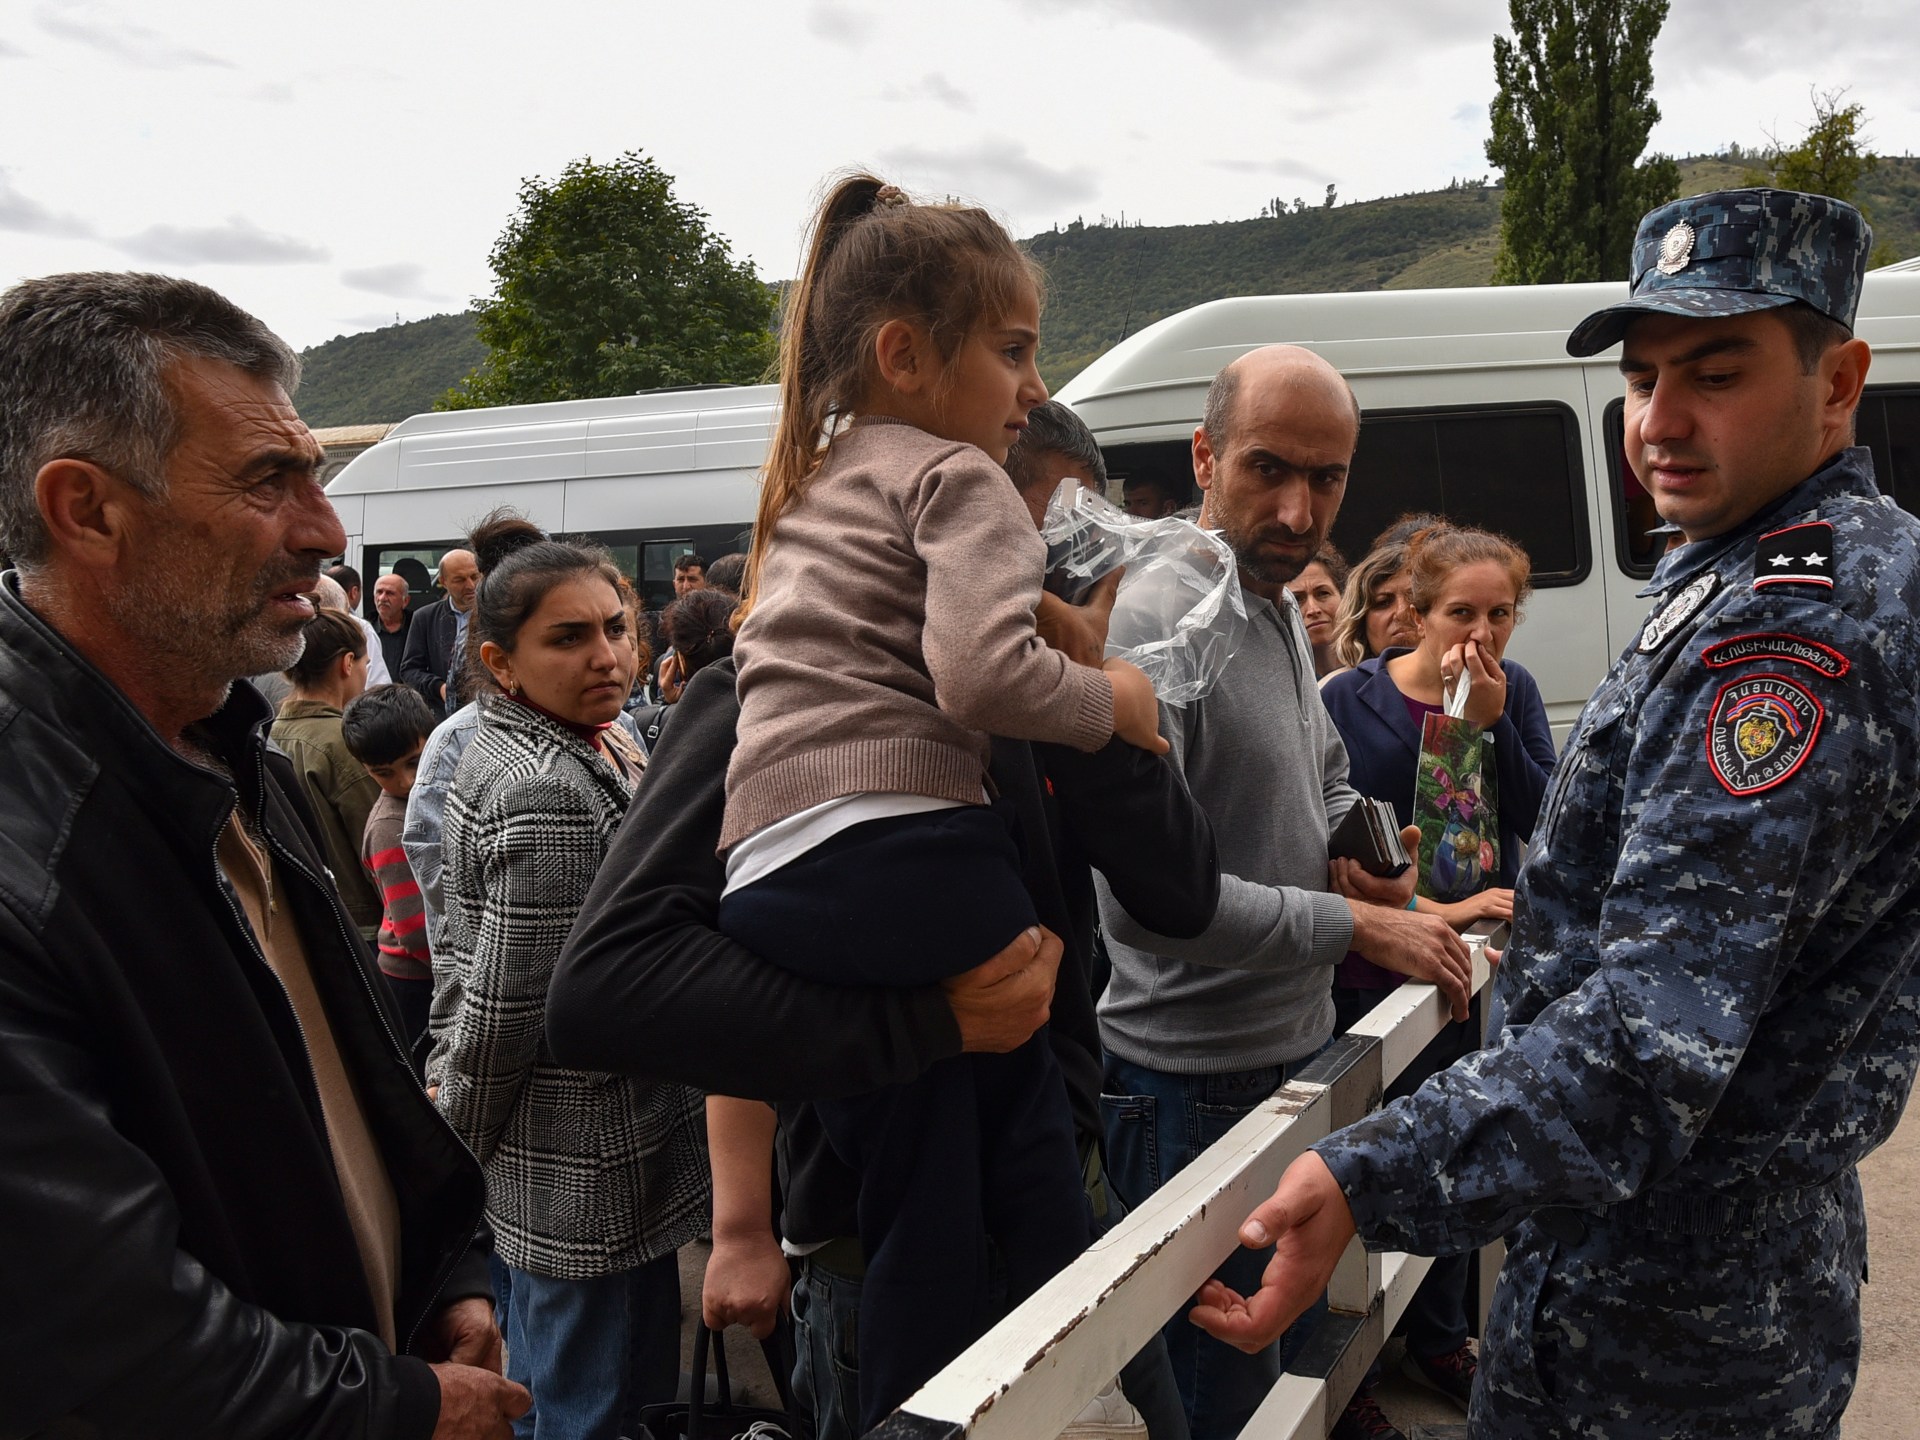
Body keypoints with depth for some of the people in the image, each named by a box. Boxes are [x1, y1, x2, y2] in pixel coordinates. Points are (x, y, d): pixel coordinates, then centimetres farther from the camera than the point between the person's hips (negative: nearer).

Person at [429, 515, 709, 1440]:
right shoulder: (555, 793, -24)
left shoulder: (502, 749, 7)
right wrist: (460, 1141, -8)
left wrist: (443, 1077, 15)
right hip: (590, 1171, -10)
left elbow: (465, 948, 14)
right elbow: (506, 1008, -22)